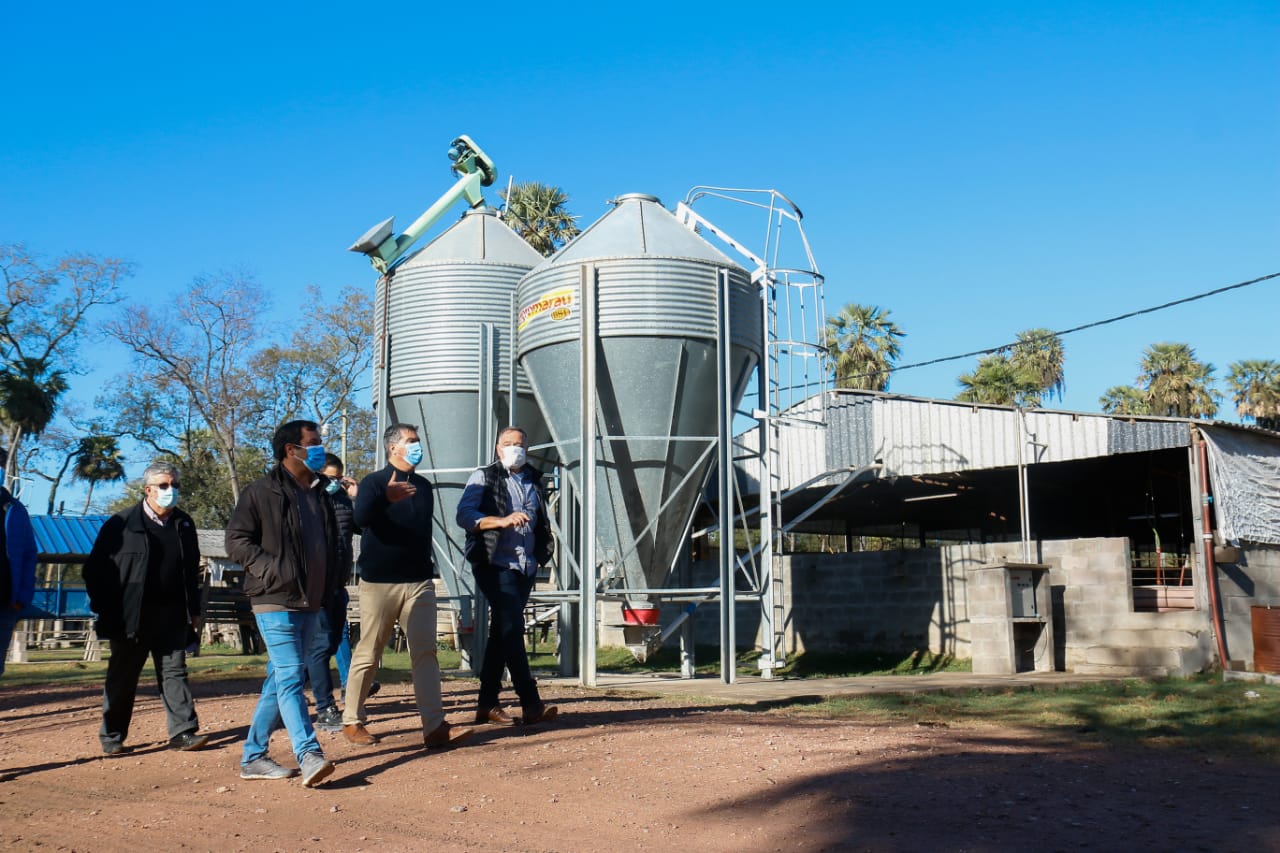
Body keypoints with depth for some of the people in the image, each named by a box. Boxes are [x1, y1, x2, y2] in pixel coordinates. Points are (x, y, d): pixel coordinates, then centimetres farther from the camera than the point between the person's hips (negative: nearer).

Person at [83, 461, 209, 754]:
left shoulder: (184, 524, 11)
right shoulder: (122, 524, -3)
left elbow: (192, 571, 16)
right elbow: (95, 568, -2)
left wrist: (194, 609, 11)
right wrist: (104, 609, -7)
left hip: (172, 617, 3)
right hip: (131, 617, -3)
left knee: (174, 672, 1)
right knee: (122, 677, 7)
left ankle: (182, 732, 1)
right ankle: (111, 736, 18)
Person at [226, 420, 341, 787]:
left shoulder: (320, 495, 17)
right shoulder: (261, 492, -5)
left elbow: (331, 546, 26)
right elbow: (237, 541, -8)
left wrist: (329, 586, 13)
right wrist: (273, 570, -17)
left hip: (310, 604, 7)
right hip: (276, 602, -7)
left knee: (280, 680, 11)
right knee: (290, 678, -14)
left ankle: (254, 756, 19)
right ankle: (309, 755, -19)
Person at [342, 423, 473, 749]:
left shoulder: (423, 486, 15)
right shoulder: (373, 483, -4)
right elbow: (361, 519, -24)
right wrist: (386, 498, -42)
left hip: (418, 582, 5)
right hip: (379, 583, -5)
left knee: (425, 652, -3)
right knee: (368, 654, 3)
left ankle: (434, 726, -7)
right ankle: (352, 721, 17)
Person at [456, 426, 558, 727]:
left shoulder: (534, 481, 18)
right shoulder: (483, 477, 1)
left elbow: (541, 524, 26)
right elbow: (464, 515, -12)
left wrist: (540, 554, 10)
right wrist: (502, 520, -24)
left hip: (525, 568, 6)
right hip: (495, 565, -6)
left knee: (502, 633, 10)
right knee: (513, 629, -14)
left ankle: (487, 704, 16)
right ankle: (531, 704, -15)